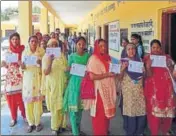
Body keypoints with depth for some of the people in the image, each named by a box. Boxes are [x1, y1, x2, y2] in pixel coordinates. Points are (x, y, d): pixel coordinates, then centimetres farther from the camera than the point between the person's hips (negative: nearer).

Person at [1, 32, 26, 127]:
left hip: (20, 77, -2)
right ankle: (13, 118, 19)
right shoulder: (8, 51, 6)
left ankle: (24, 115, 21)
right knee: (11, 97, 4)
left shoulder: (23, 50, 0)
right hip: (10, 77, 2)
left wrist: (21, 63, -19)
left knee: (22, 96, -1)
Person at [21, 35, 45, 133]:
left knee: (38, 101, 1)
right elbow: (23, 68, 3)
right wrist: (22, 66, -20)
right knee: (28, 101, 2)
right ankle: (31, 123, 17)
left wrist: (40, 63, -21)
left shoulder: (42, 51, -1)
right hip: (28, 79, 1)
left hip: (38, 78, -1)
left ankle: (37, 122, 18)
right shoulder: (25, 52, 3)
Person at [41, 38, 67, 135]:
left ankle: (61, 124, 25)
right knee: (54, 106, 3)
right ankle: (55, 127, 16)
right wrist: (50, 61, -26)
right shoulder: (46, 57, -4)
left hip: (62, 84, 3)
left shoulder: (62, 56, 4)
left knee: (62, 105, 9)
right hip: (51, 85, -3)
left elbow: (67, 69, 11)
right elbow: (45, 72, -16)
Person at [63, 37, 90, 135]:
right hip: (74, 84, -2)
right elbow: (68, 71, 3)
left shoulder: (88, 56, 3)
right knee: (73, 108, -3)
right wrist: (68, 70, -15)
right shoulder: (72, 56, -1)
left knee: (80, 107, 14)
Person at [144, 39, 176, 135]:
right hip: (153, 87, -3)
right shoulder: (147, 58, 1)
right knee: (154, 110, -2)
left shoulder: (167, 57, 8)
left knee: (167, 110, 8)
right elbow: (148, 75, -8)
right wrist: (148, 66, -25)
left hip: (166, 87, 3)